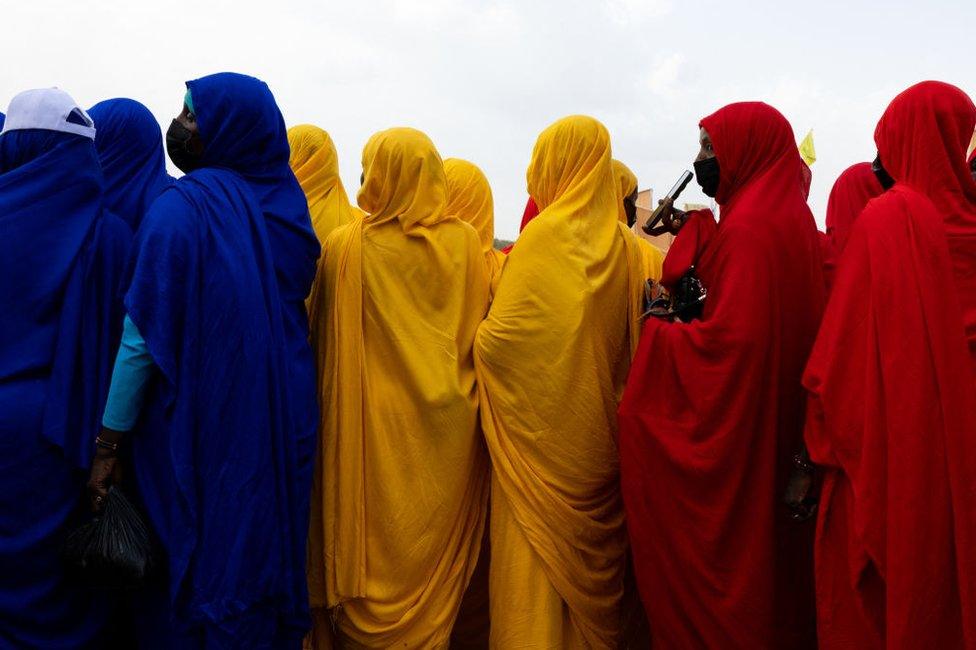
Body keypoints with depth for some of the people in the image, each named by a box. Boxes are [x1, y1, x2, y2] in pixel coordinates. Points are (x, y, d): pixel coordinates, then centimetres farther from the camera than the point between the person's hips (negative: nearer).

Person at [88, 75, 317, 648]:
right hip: (279, 435, 6)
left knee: (187, 577, 7)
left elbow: (143, 334, -15)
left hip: (194, 429, -6)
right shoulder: (282, 208, 6)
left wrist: (109, 444, -12)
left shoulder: (181, 209, -13)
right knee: (259, 558, 16)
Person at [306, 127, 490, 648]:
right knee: (437, 549, 15)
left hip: (373, 426, -2)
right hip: (447, 429, 3)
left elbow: (321, 337, -3)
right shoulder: (466, 242, -3)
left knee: (375, 544, 10)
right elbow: (481, 332, 2)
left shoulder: (346, 245, -10)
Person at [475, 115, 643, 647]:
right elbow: (631, 340, 8)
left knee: (537, 557, 4)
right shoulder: (622, 244, 2)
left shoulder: (545, 236, -15)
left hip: (539, 428, -6)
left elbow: (497, 338, -16)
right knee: (591, 554, 17)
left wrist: (478, 338, 4)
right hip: (600, 433, 6)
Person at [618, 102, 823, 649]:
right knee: (773, 553, 19)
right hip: (781, 432, 9)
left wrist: (657, 329, -13)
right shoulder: (792, 219, 10)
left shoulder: (746, 228, -19)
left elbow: (733, 337, -27)